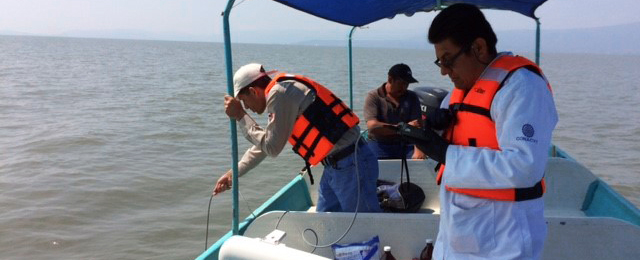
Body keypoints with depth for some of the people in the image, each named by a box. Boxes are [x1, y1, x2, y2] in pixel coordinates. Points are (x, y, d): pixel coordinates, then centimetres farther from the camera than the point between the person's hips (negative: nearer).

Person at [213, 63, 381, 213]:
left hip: (351, 165, -10)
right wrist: (234, 172, 28)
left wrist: (241, 117, -4)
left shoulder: (279, 93, -15)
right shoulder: (283, 92, 15)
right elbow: (264, 144, 25)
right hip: (335, 165, 10)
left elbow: (272, 148, -13)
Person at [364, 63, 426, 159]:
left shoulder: (412, 97, 9)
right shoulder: (374, 96, -2)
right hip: (380, 147, -2)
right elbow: (372, 125, -17)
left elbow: (417, 126, -3)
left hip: (405, 146, 2)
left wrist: (418, 151, -21)